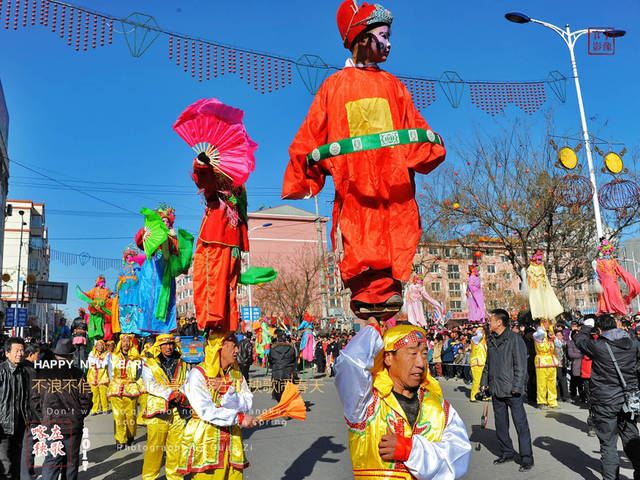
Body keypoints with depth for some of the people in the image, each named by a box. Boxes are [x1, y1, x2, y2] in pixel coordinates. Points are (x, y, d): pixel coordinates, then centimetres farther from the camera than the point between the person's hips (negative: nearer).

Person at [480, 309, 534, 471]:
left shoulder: (515, 339, -11)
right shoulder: (491, 340, 10)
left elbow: (521, 366, -12)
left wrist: (516, 387, -17)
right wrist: (484, 382, 15)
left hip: (512, 391, -7)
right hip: (496, 390, 7)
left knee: (520, 423, -2)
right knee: (500, 423, 14)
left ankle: (526, 458, 7)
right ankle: (507, 453, 27)